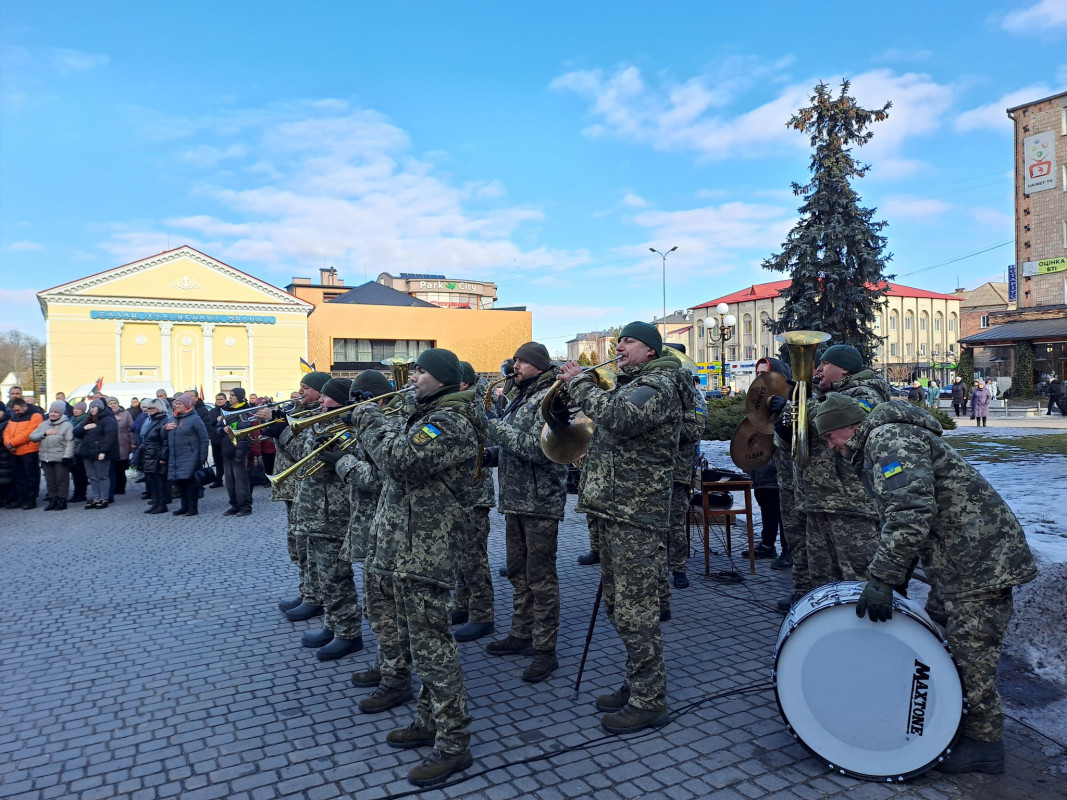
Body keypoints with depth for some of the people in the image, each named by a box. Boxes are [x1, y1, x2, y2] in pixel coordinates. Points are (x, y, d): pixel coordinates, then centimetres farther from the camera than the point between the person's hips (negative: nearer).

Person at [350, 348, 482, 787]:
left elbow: (401, 459, -30)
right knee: (418, 640, 20)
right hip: (405, 548, 11)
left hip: (425, 552, -11)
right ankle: (428, 722, 35)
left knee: (431, 645, -3)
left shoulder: (449, 422, -17)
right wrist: (369, 423, 5)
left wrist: (371, 420, -15)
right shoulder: (427, 415, 16)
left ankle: (454, 744, 9)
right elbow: (393, 460, 19)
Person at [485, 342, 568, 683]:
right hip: (515, 499, 9)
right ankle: (521, 635, 31)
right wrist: (487, 426, 3)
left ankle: (545, 650, 8)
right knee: (518, 572, 17)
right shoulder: (518, 398, 16)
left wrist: (497, 429, -22)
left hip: (541, 501, -9)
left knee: (541, 577, -2)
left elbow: (540, 448, -24)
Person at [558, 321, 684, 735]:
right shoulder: (629, 384, 20)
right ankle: (636, 684, 32)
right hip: (611, 510, 10)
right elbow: (601, 425, 22)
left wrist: (581, 383, -19)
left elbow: (619, 418, -29)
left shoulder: (658, 384, -10)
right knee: (618, 605, 17)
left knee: (635, 609, -3)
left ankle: (649, 700, 10)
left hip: (635, 514, -10)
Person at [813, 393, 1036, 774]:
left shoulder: (888, 438, -16)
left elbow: (912, 512, -29)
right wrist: (887, 577, 19)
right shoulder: (876, 448, 18)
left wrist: (882, 578, -26)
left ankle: (984, 744, 15)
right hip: (958, 562, 10)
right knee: (937, 641, 16)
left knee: (970, 656, 0)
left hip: (981, 561, -10)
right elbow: (895, 517, 23)